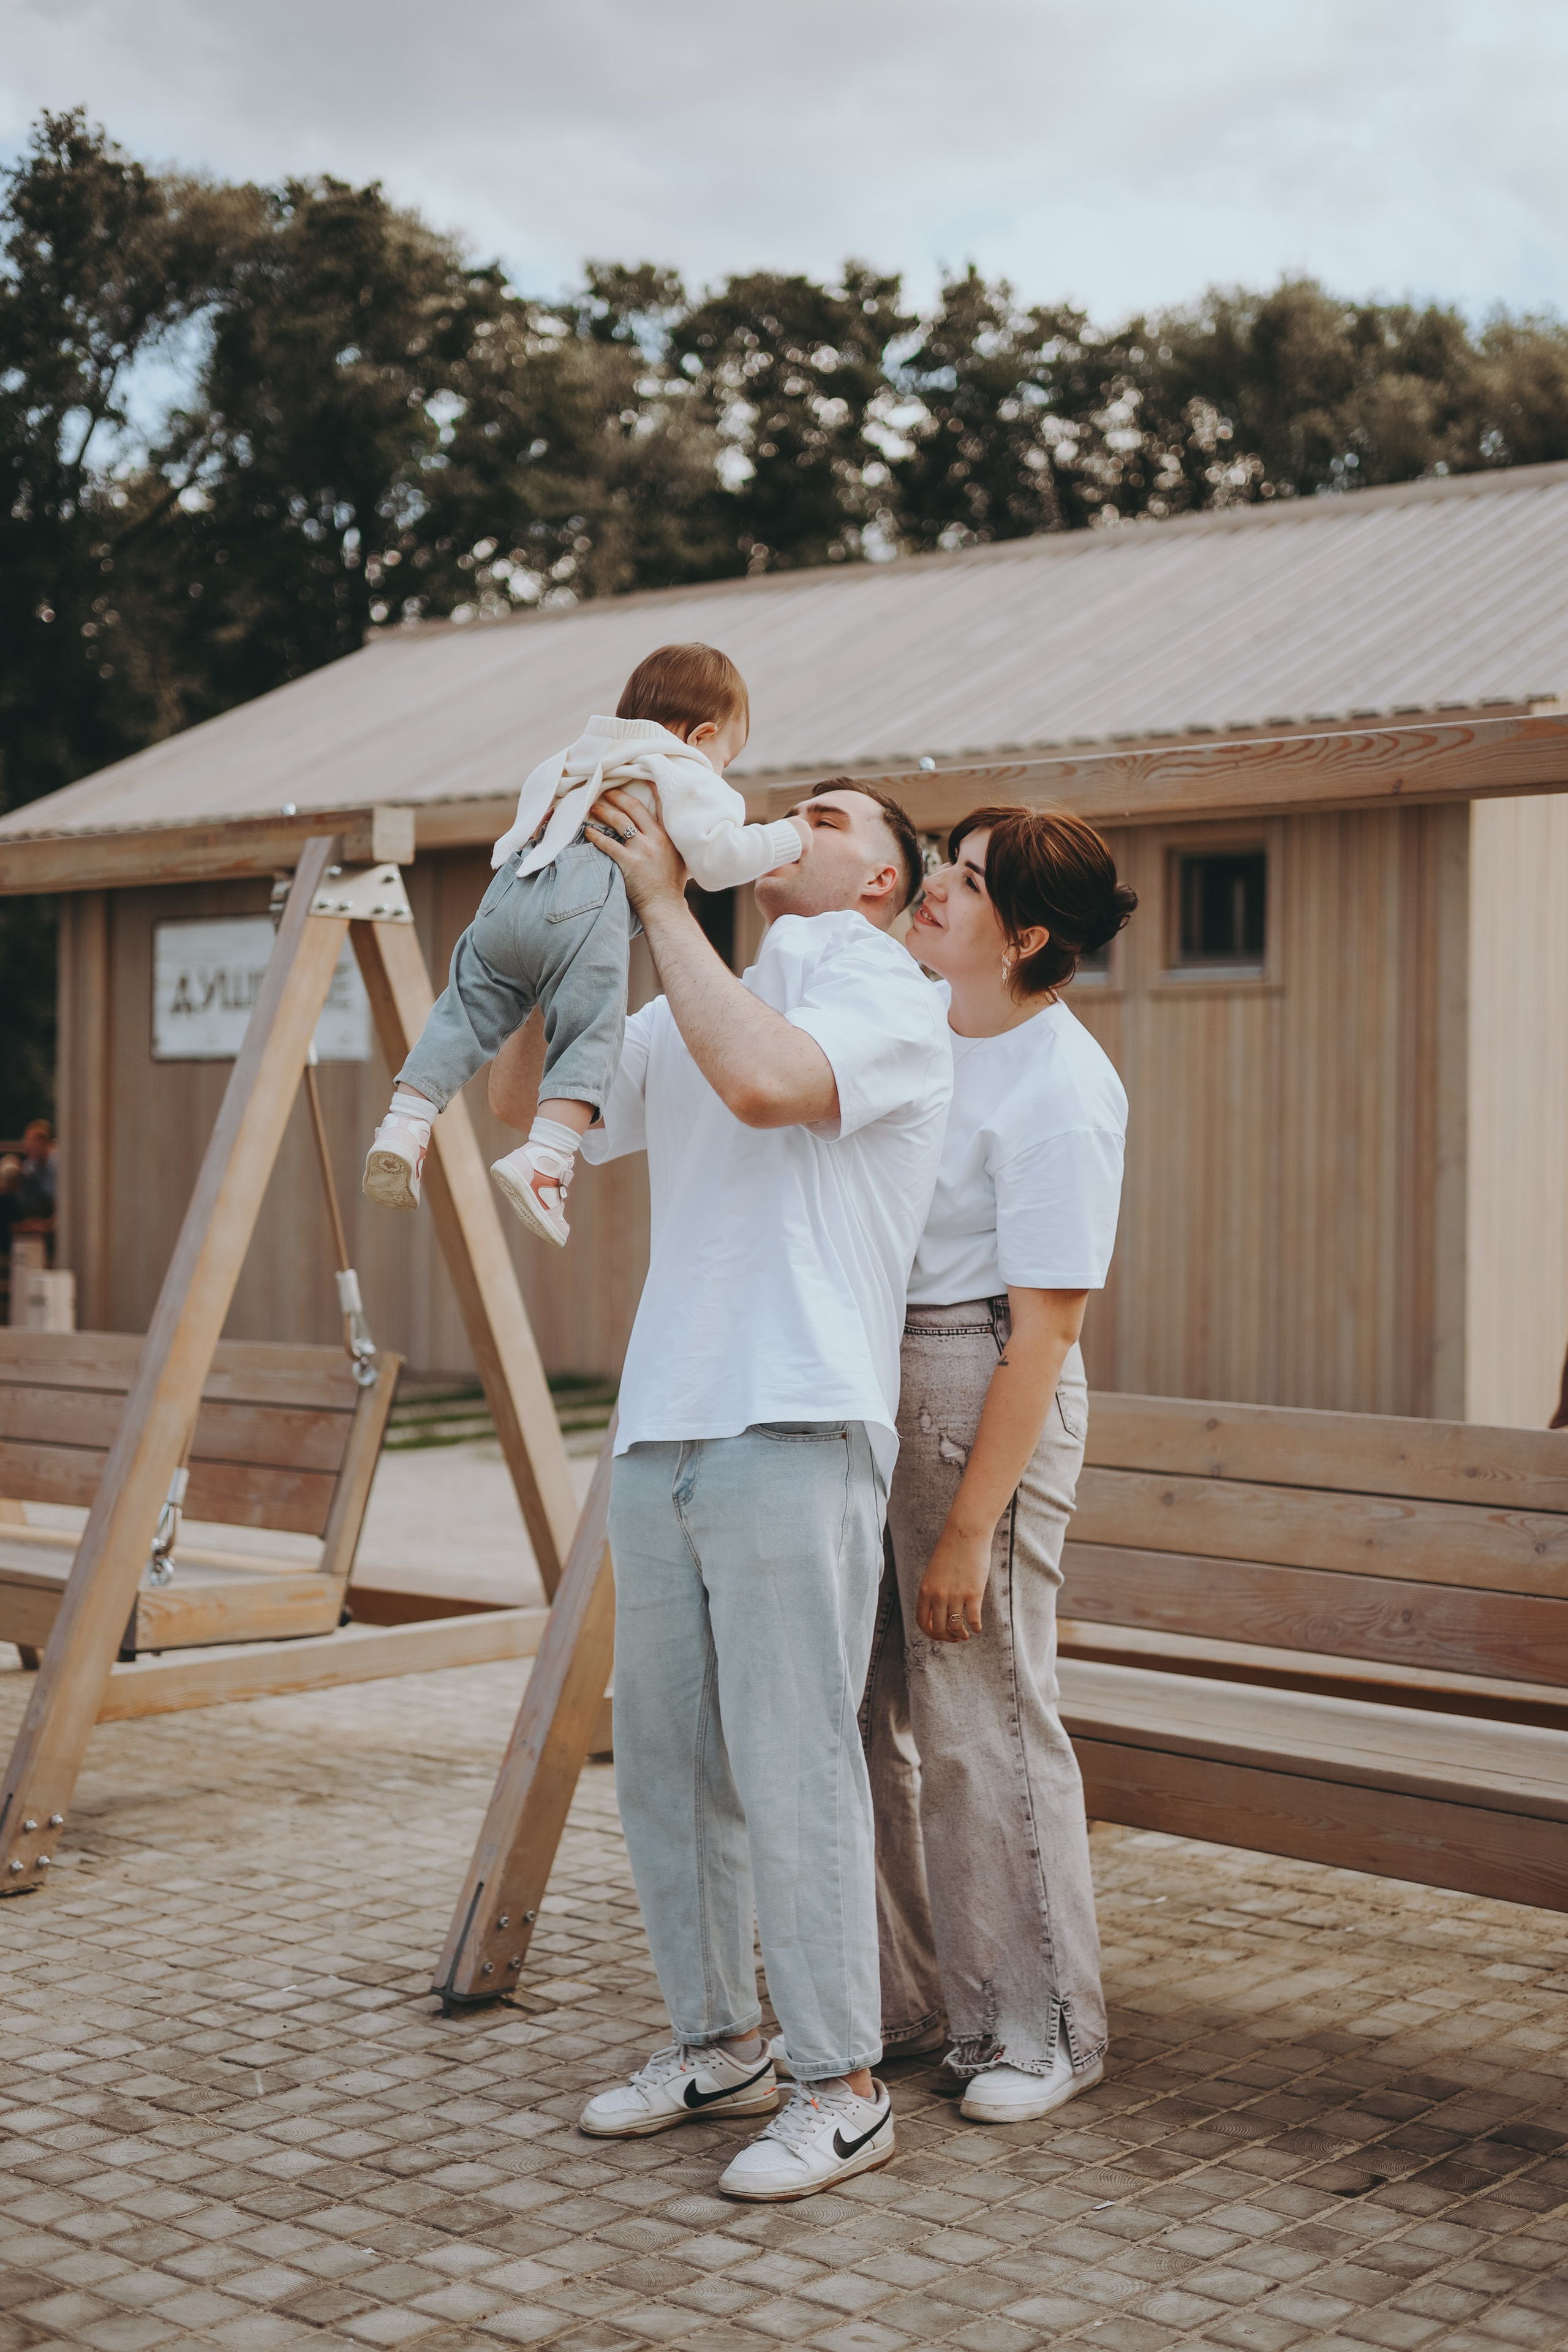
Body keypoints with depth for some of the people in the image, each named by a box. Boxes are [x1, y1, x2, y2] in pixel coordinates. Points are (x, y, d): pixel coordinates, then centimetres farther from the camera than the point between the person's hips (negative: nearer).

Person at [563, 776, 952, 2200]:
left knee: (793, 1764, -6)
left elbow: (766, 1079, -21)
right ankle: (716, 2042, 26)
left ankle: (843, 2089, 5)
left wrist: (661, 900, -13)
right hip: (663, 1432, 8)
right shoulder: (690, 1011, 22)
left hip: (794, 1436, -8)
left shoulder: (887, 994, -1)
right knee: (665, 1758, 12)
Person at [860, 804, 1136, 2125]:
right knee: (867, 1706, 12)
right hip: (864, 1378, 8)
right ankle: (906, 1996, 27)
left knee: (983, 1716, -2)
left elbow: (1044, 1333, -19)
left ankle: (1043, 2026, 15)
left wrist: (971, 1529, -19)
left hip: (980, 1394, -8)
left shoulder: (1062, 1096, -17)